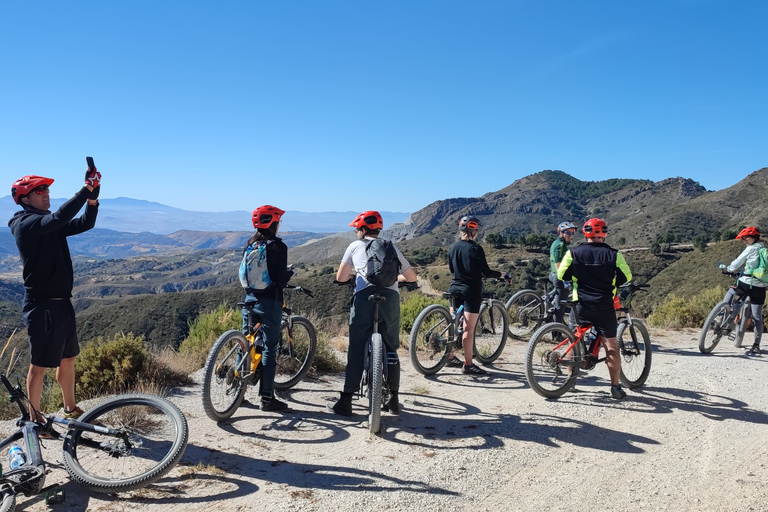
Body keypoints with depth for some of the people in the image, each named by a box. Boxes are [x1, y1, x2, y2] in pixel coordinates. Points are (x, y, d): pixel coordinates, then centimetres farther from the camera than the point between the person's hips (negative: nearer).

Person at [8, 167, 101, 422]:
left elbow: (84, 223, 4)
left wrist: (93, 198, -13)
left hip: (62, 303, 9)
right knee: (39, 366, 2)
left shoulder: (50, 224, 12)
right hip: (42, 306, -9)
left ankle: (71, 410, 32)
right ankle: (35, 420, 16)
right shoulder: (25, 224, -14)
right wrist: (86, 189, -32)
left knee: (67, 359, 18)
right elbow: (60, 217, -31)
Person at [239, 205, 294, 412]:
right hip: (270, 301, -6)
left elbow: (244, 273, 11)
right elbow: (281, 280, -14)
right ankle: (267, 398, 4)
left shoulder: (249, 245, 6)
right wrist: (290, 272, 5)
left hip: (250, 299, 6)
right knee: (269, 347, 0)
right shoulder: (278, 246, -13)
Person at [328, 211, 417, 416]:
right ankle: (394, 400, 18)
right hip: (390, 297, 2)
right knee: (391, 349, 14)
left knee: (356, 350, 4)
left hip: (365, 297, -2)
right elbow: (412, 277, 25)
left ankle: (345, 402, 7)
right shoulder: (391, 248, 22)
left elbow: (340, 278, 15)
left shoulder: (355, 246, 16)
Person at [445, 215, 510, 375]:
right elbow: (486, 272, -12)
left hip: (455, 288, 7)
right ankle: (468, 364, 0)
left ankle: (450, 357, 25)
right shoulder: (476, 249, -14)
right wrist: (502, 275, 3)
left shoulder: (453, 247, 4)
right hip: (471, 290, -7)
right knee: (469, 328, -4)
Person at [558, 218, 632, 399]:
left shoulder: (573, 253, -3)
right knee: (611, 345, 7)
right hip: (604, 307, -1)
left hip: (581, 306, 1)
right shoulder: (614, 254, -4)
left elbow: (561, 275, 1)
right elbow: (627, 277, 2)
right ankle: (615, 387, 8)